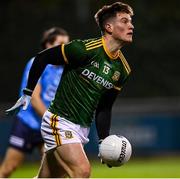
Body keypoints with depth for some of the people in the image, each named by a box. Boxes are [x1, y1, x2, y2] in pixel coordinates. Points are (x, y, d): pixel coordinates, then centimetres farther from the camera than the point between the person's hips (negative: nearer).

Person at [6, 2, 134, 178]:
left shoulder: (123, 69, 5)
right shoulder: (85, 49, -17)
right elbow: (41, 58, -8)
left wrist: (104, 140, 3)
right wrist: (28, 93, -6)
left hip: (82, 128, 7)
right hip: (60, 122, -7)